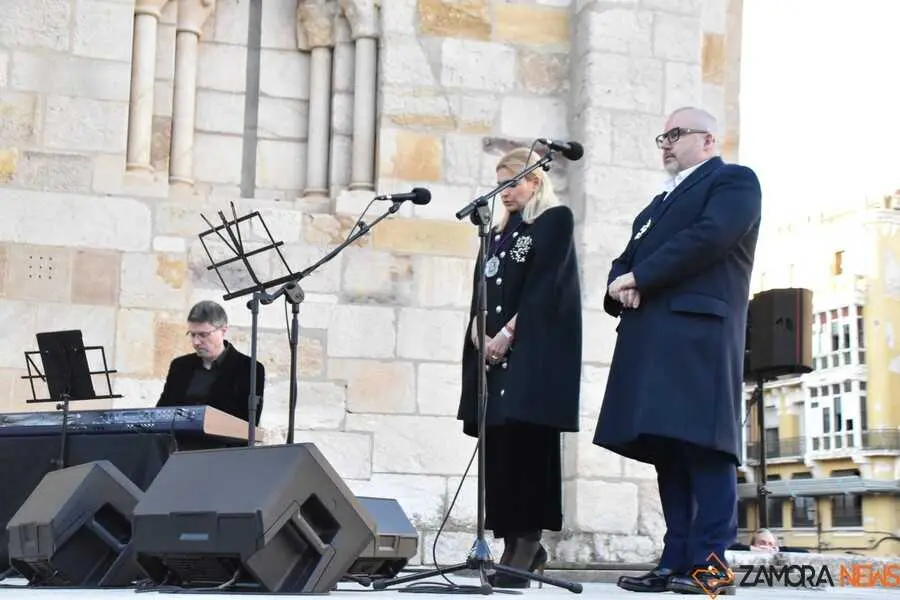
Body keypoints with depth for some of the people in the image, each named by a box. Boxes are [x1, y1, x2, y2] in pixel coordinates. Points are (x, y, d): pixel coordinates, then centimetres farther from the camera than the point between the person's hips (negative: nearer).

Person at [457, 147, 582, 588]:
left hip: (533, 347, -7)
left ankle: (529, 543, -11)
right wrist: (479, 327, -3)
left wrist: (509, 331, -14)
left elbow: (545, 284, -8)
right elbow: (482, 286, 16)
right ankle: (513, 543, 4)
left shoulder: (555, 219, 2)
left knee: (525, 440, -13)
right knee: (497, 445, 0)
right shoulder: (500, 230, 22)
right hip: (493, 346, 7)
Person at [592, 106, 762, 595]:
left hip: (698, 330, -8)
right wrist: (620, 286, 1)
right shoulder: (659, 203, 32)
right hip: (651, 338, 8)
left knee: (702, 444, -12)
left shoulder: (734, 180, 7)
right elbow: (628, 259, 25)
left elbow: (711, 237, -11)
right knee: (665, 448, 2)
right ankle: (676, 560, 2)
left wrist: (639, 277, -9)